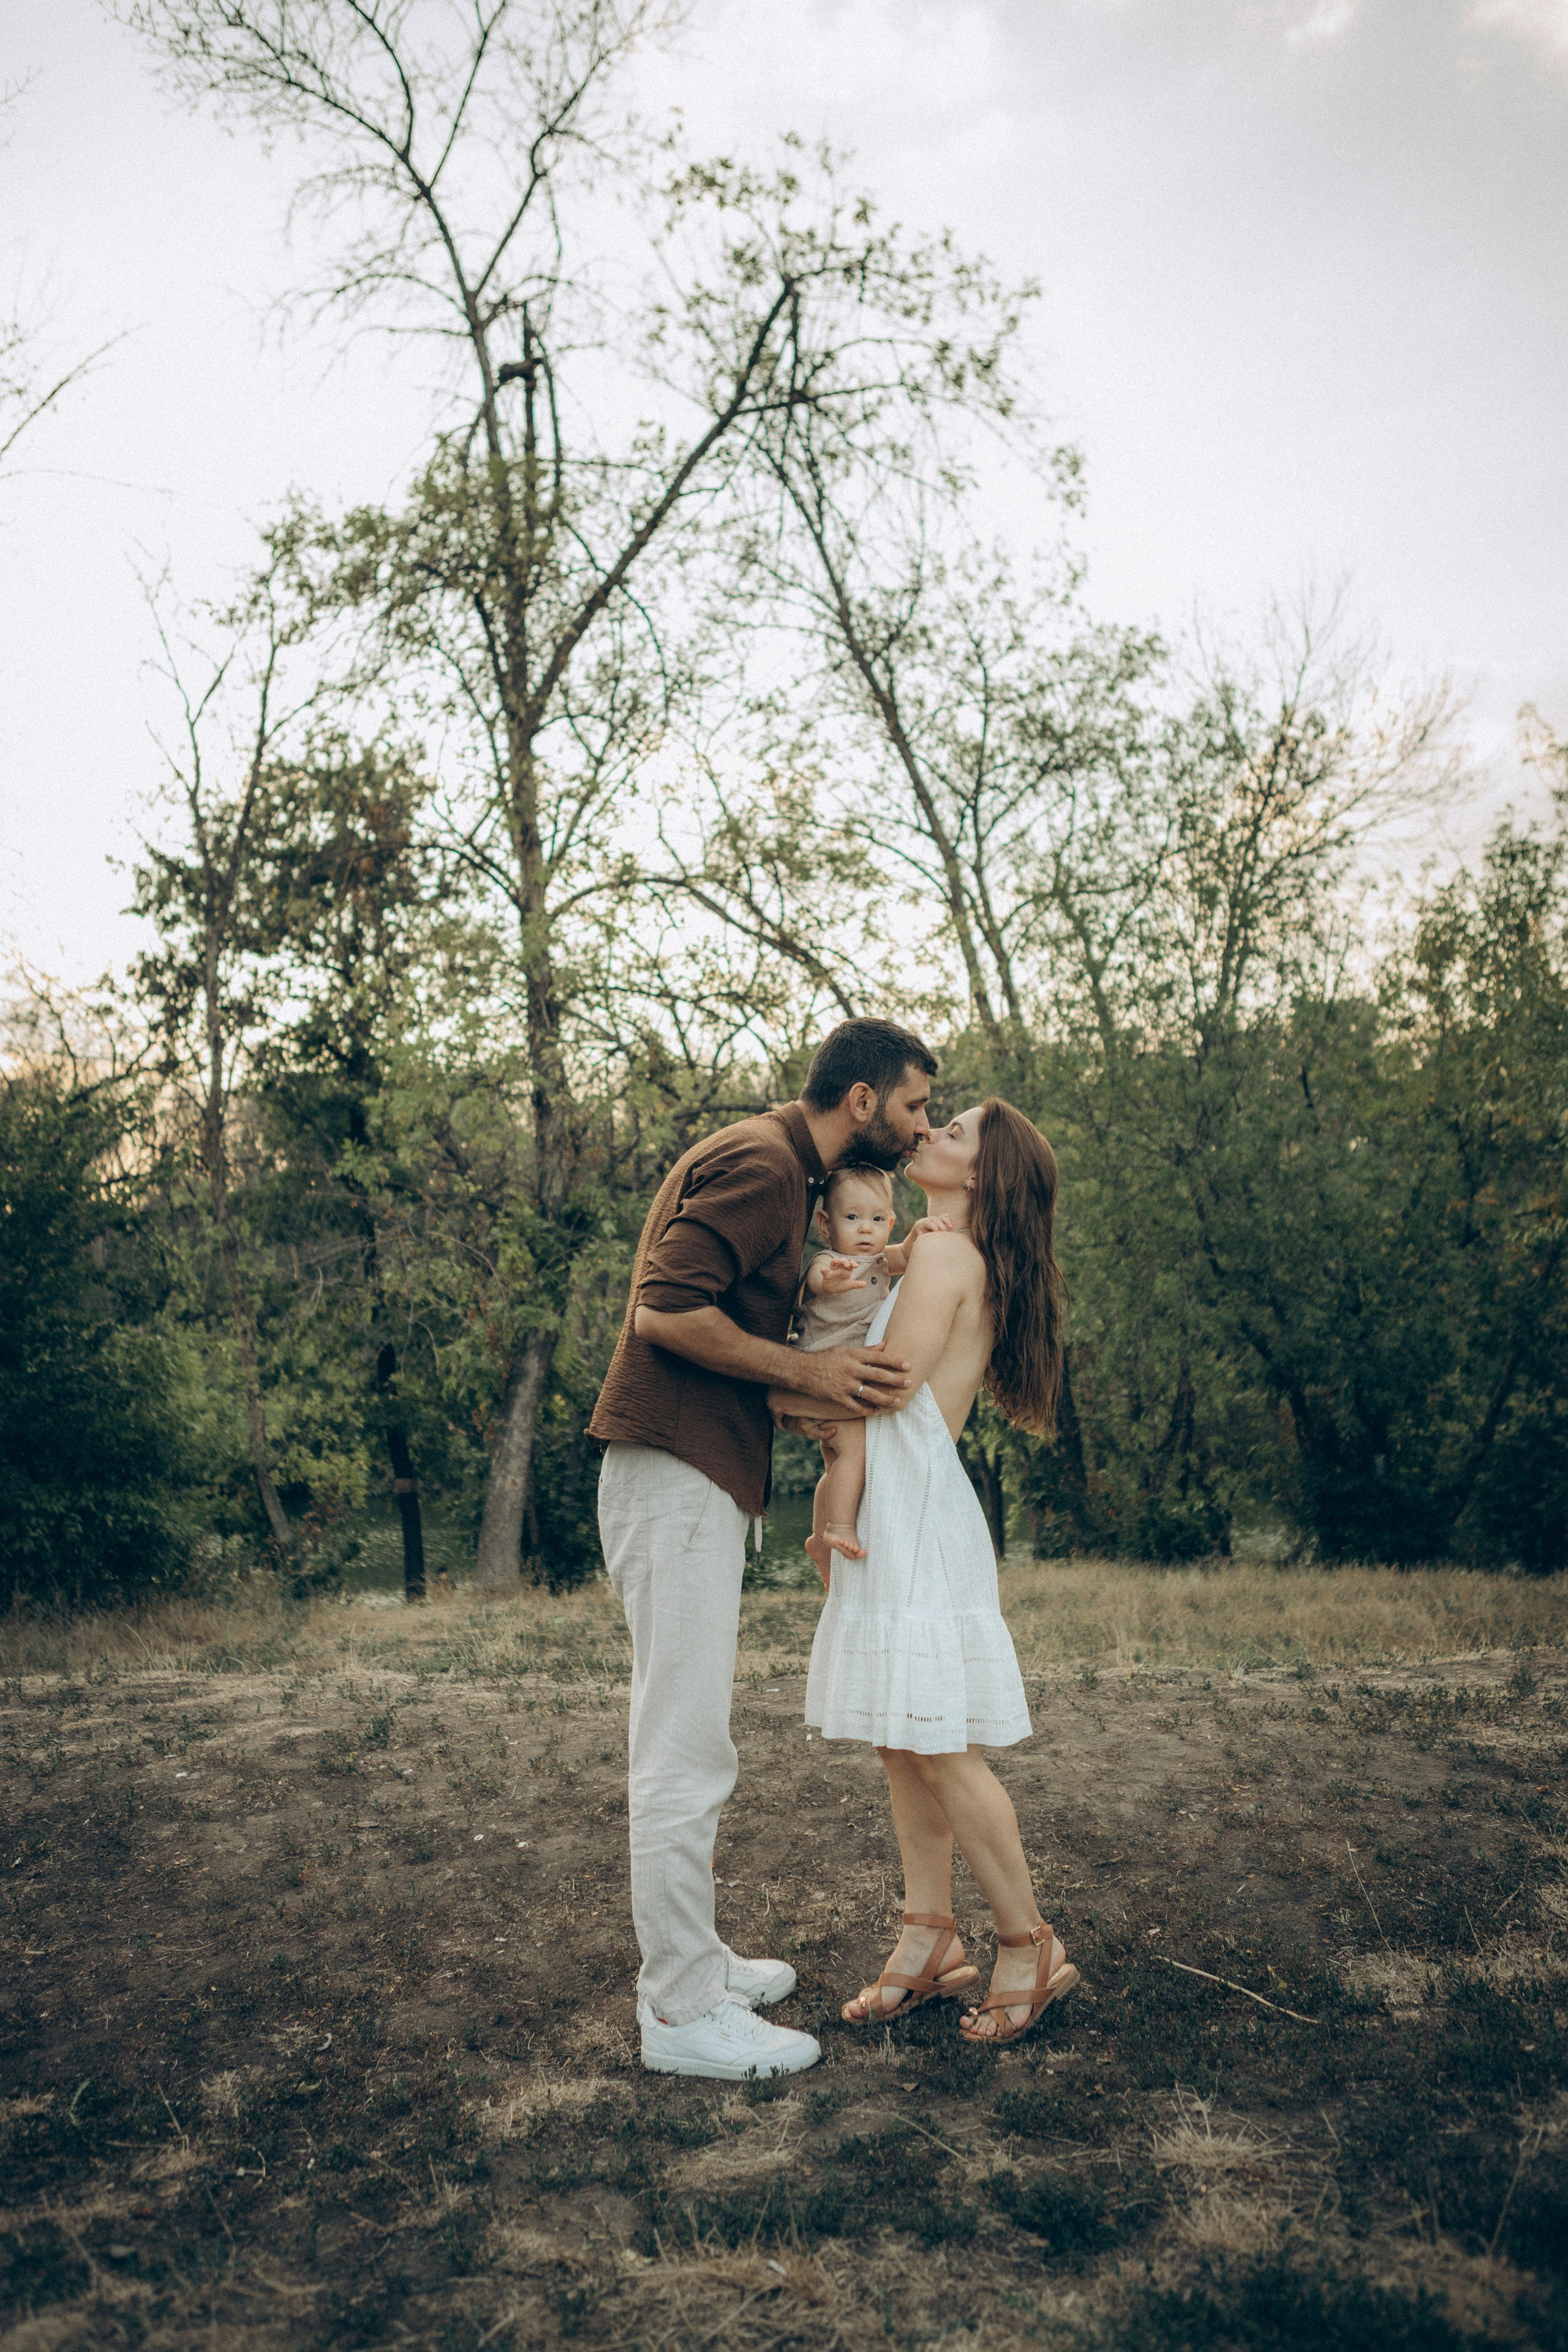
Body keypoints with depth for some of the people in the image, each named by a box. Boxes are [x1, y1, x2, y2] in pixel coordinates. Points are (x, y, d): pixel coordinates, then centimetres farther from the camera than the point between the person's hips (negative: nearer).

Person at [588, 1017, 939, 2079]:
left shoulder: (784, 1169, 20)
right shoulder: (759, 1163, -13)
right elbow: (663, 1311, -21)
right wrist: (804, 1371, -18)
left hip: (701, 1478, 11)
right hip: (676, 1476, -11)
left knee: (688, 1740, 17)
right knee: (686, 1751, -4)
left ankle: (689, 1961, 29)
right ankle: (685, 2011, 6)